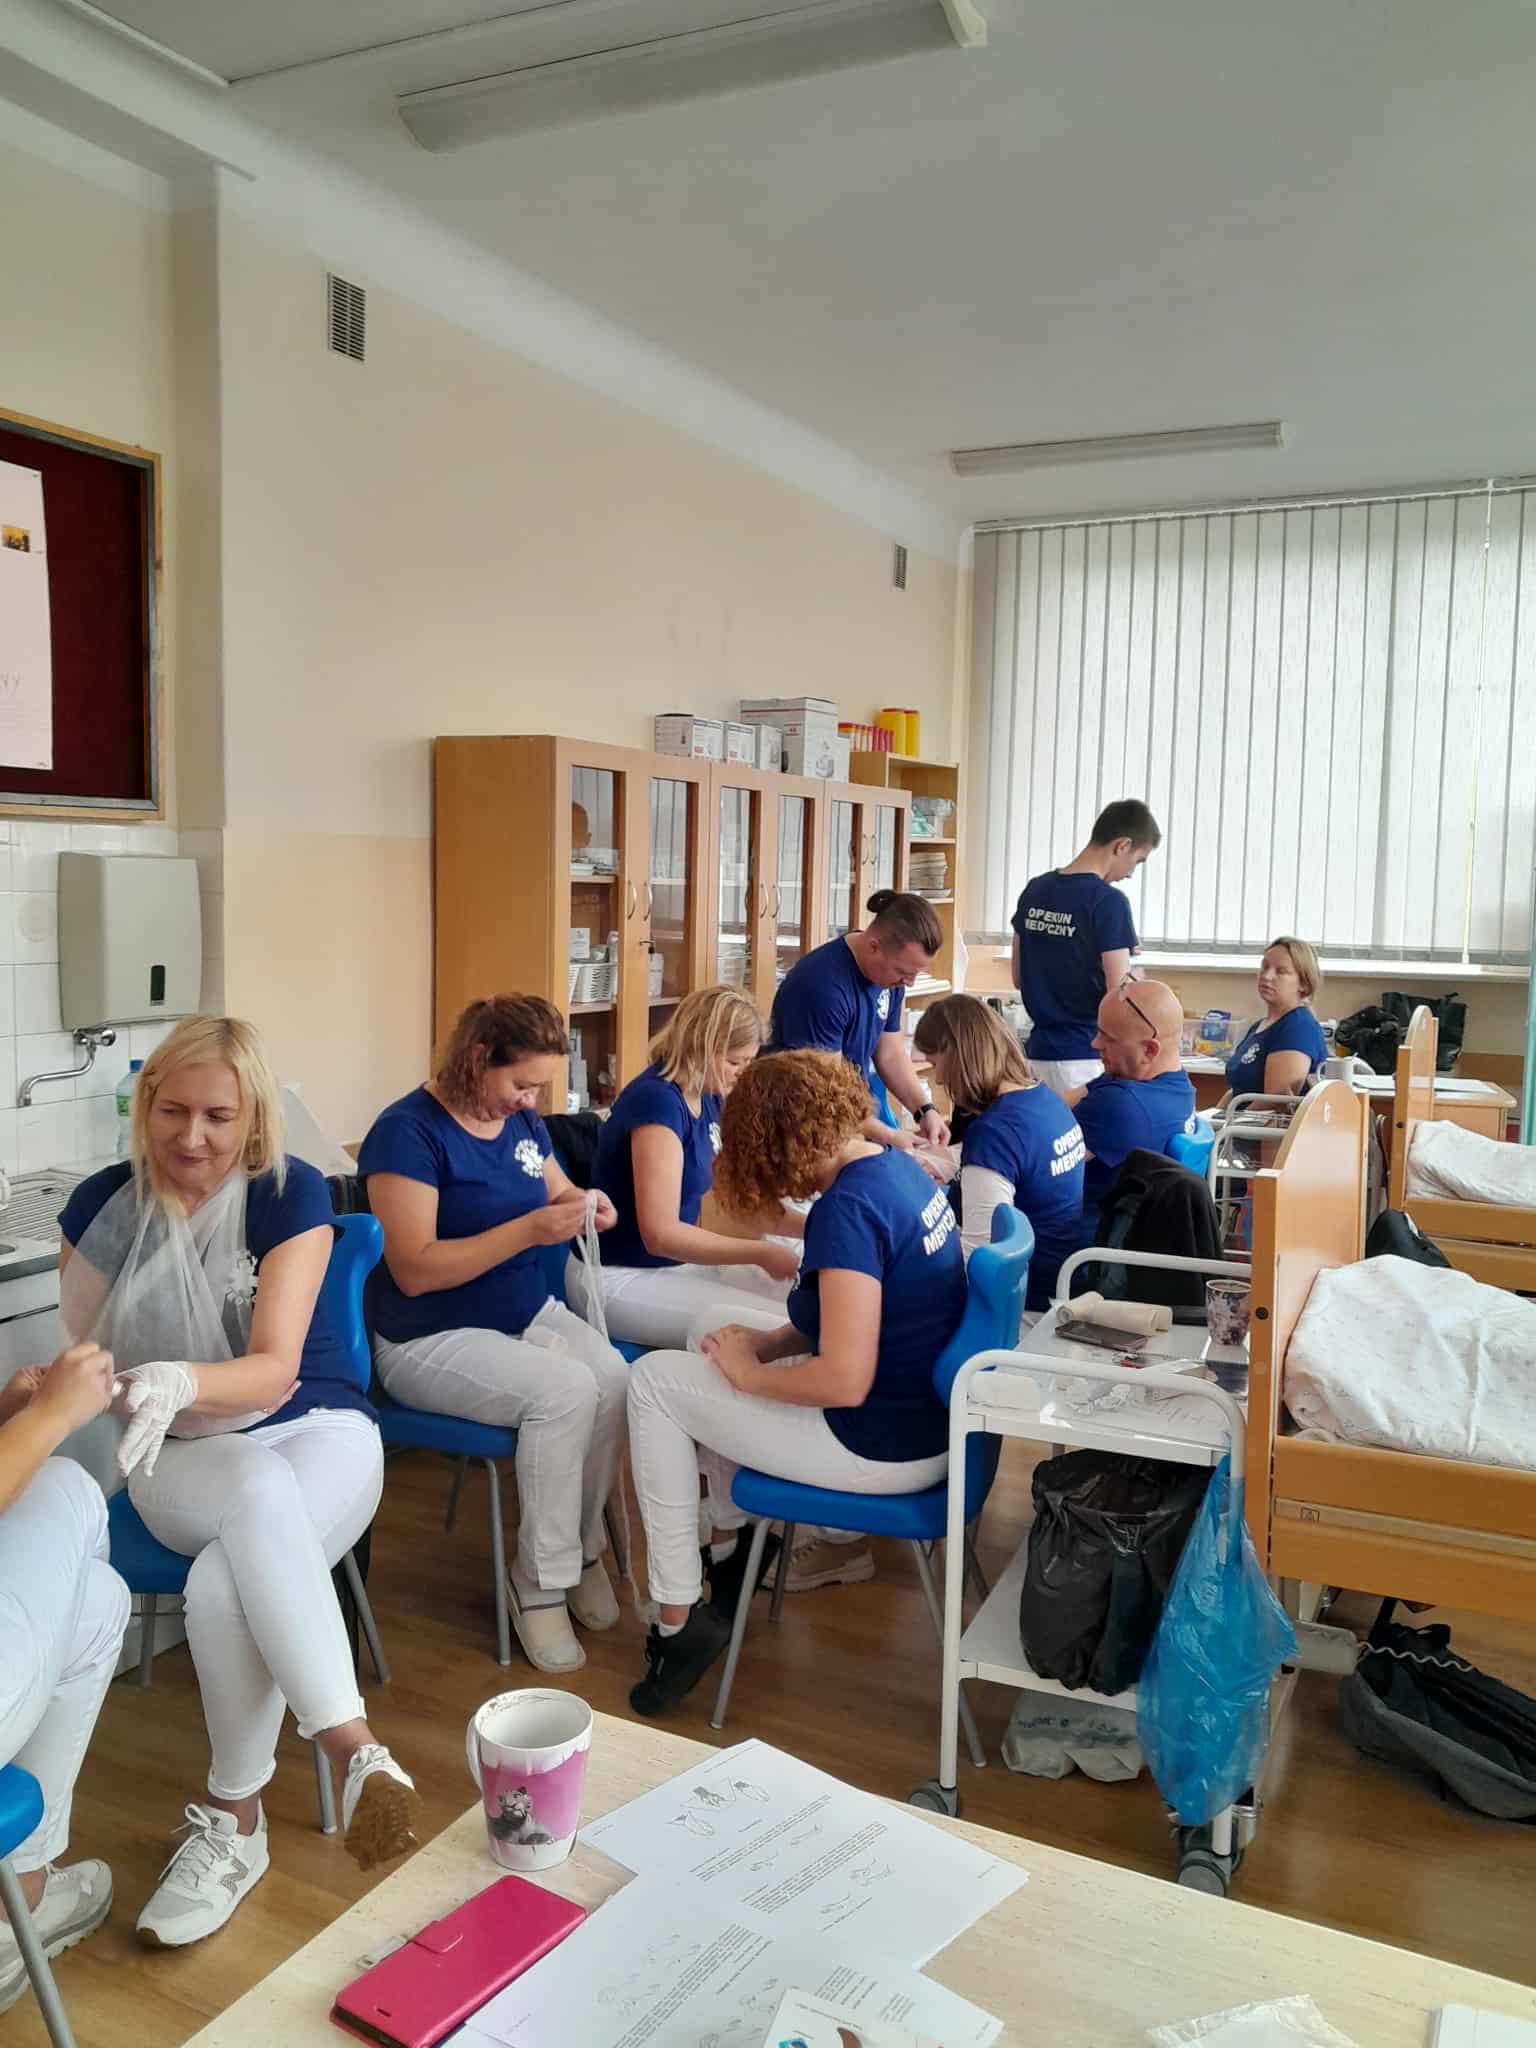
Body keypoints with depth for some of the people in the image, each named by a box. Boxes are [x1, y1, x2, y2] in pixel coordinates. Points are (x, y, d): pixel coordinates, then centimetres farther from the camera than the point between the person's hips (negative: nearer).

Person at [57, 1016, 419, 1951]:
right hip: (183, 1458, 1)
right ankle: (356, 1747, -35)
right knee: (260, 1491, -36)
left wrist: (182, 1380, -41)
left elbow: (275, 1371, -20)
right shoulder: (103, 1207, -3)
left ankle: (234, 1819, -14)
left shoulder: (293, 1194, -11)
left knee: (226, 1583, -33)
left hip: (319, 1432, -1)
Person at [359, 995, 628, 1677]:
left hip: (528, 1314, 7)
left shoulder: (522, 1121, 7)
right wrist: (529, 1229, -27)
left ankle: (583, 1545, 1)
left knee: (616, 1379, -24)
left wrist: (583, 1205, -2)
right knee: (565, 1390, -31)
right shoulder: (408, 1130, -15)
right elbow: (414, 1269, -20)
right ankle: (541, 1583, -11)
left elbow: (555, 1191, 23)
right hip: (431, 1339, -6)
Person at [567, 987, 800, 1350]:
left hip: (676, 1261, 9)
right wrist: (762, 1254, -24)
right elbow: (661, 1234, -29)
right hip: (617, 1278, -9)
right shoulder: (658, 1100, -24)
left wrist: (807, 1225, -6)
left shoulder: (708, 1098, 3)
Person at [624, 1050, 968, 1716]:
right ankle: (728, 1550, 32)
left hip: (887, 1451, -9)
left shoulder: (847, 1206, -25)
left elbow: (845, 1380, -29)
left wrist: (750, 1373, -12)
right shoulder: (898, 1166, 3)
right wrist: (771, 1341, 2)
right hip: (929, 1415, 9)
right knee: (712, 1335, 21)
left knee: (654, 1379, 2)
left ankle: (679, 1621, 9)